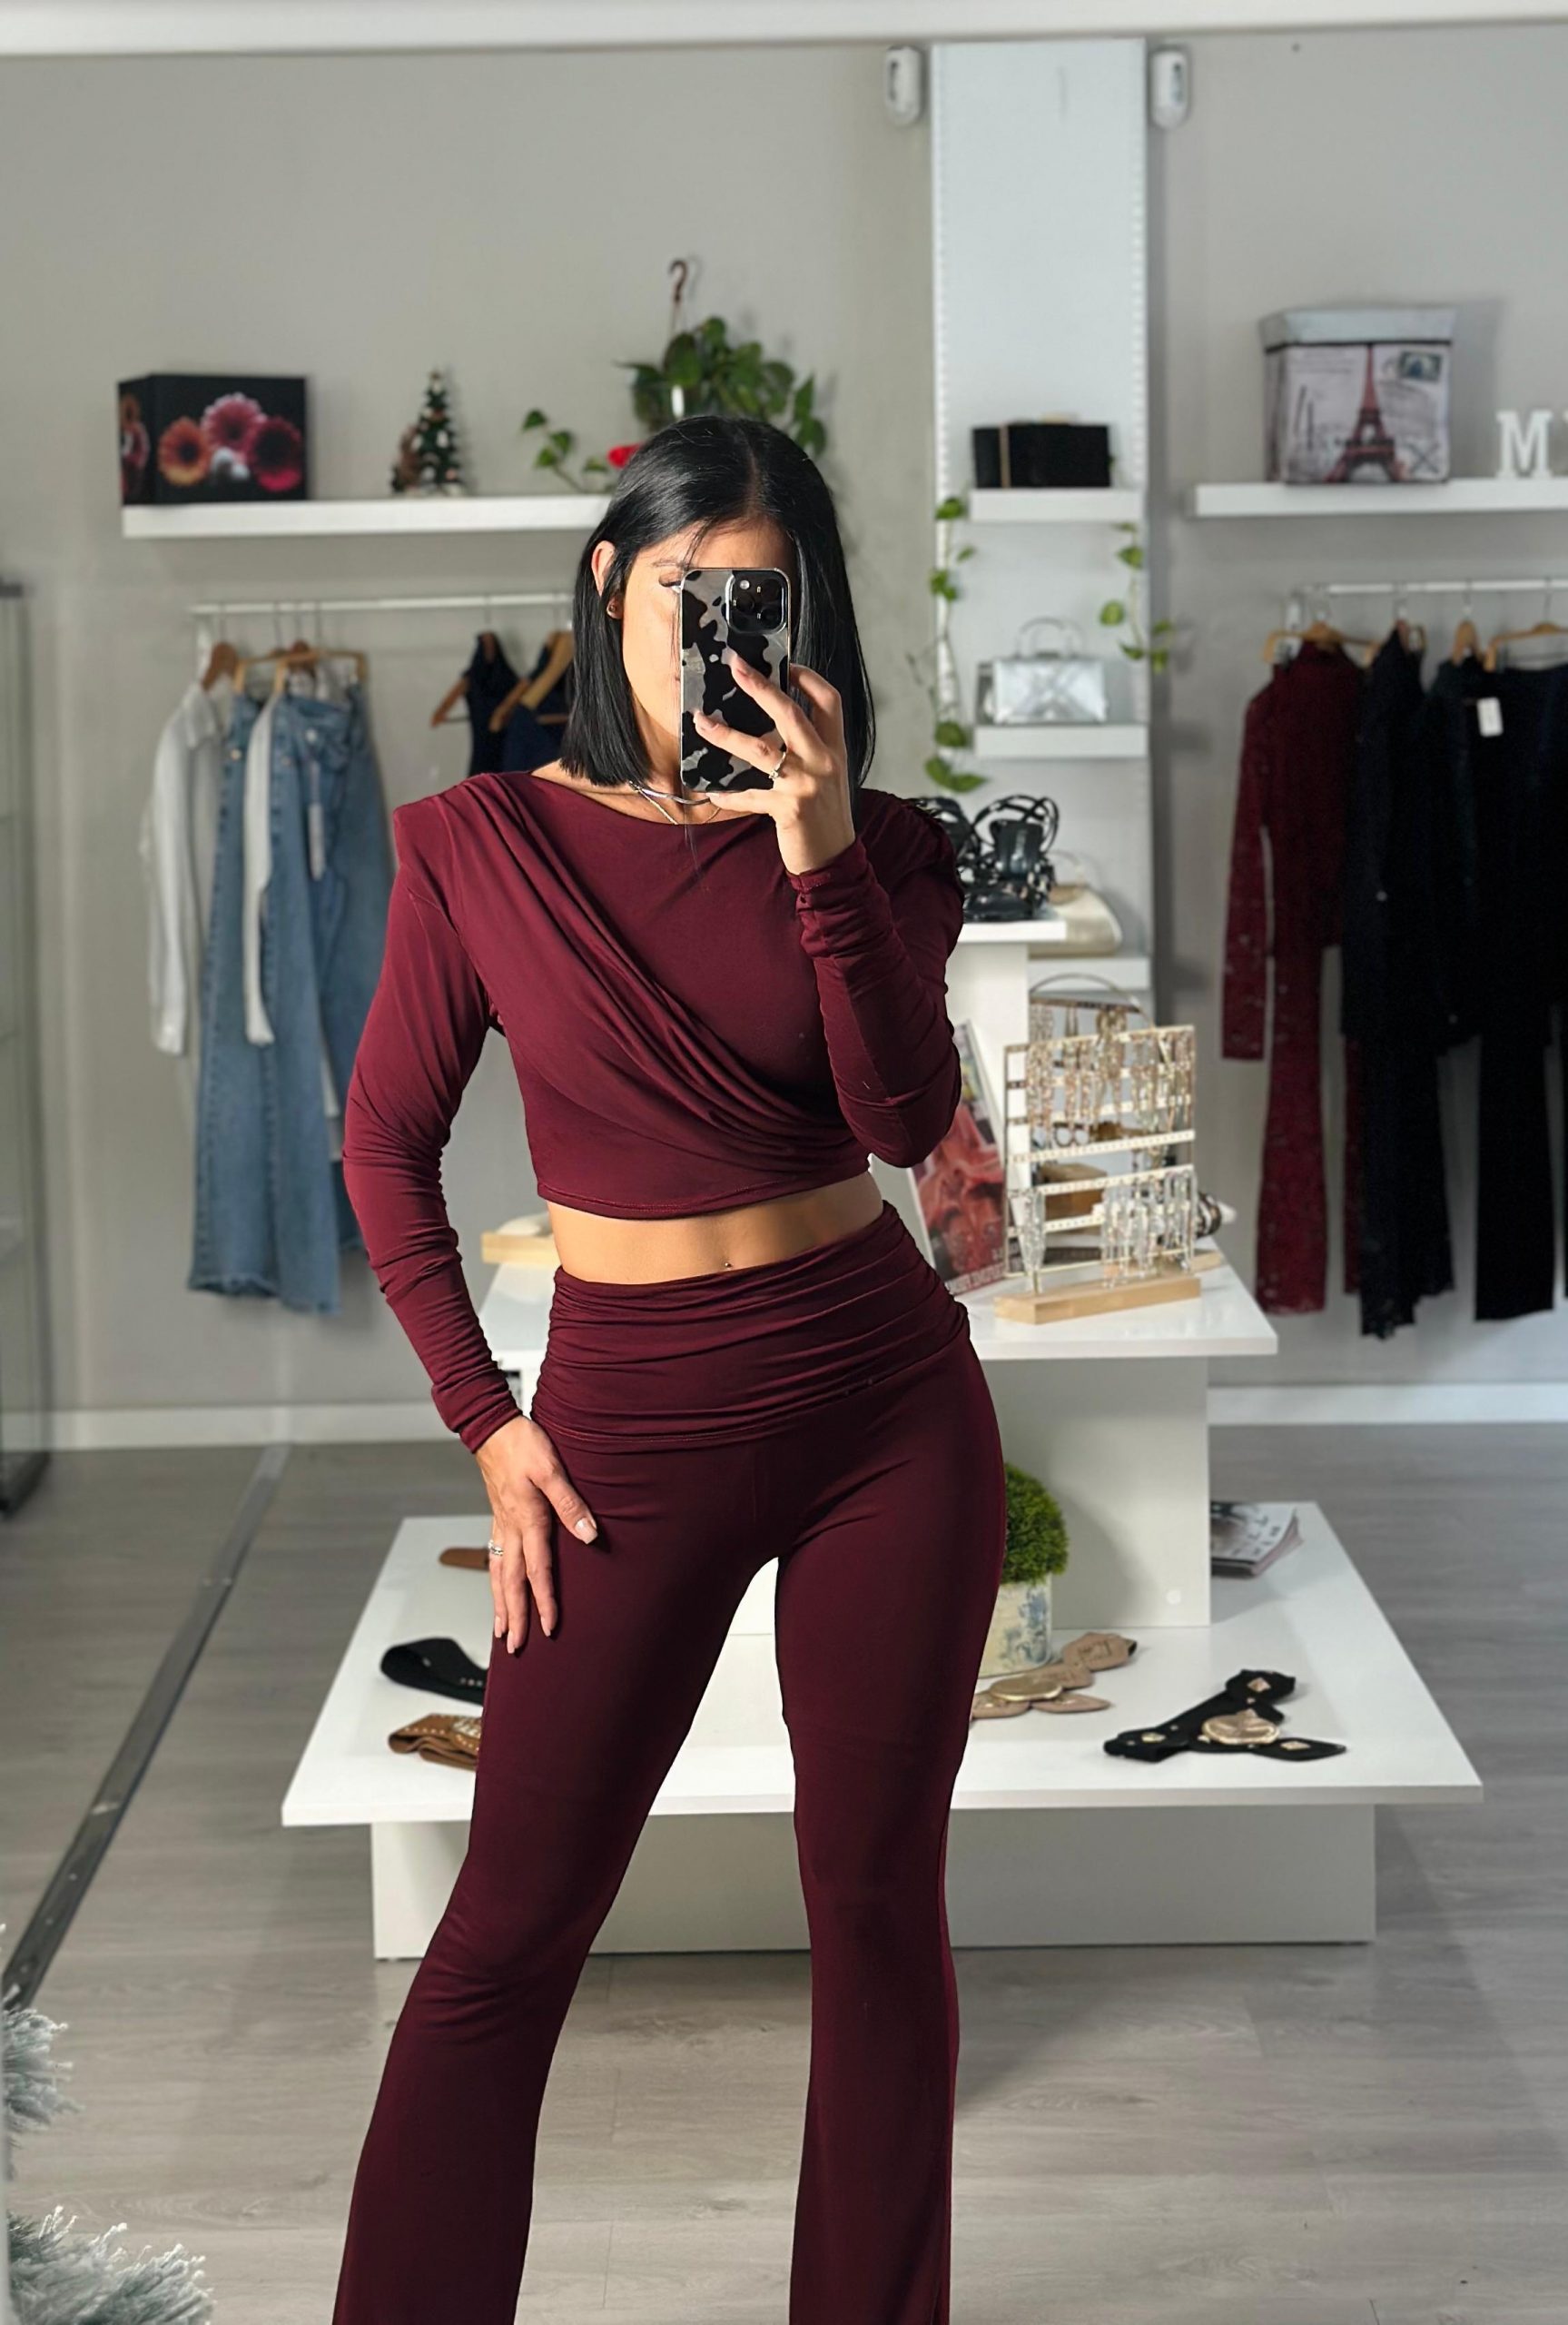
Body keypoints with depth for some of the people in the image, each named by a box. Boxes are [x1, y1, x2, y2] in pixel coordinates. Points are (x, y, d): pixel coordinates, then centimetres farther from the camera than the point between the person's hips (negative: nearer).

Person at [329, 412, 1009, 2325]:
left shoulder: (865, 845, 2)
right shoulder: (479, 843, -2)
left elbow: (908, 1122, -12)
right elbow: (385, 1149, 4)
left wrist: (820, 854, -21)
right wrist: (484, 1423, -1)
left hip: (889, 1396, 1)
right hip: (633, 1422, -1)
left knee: (878, 1899, 8)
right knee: (510, 1929, 0)